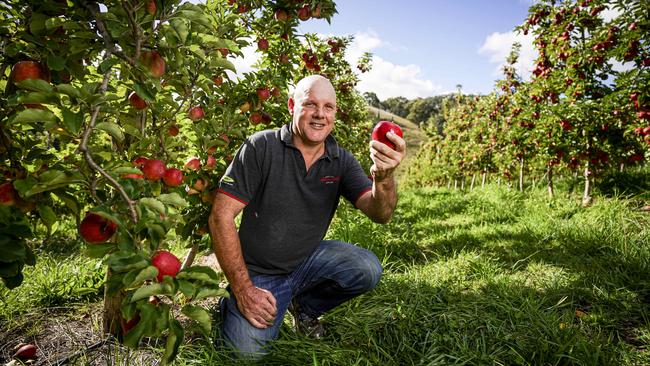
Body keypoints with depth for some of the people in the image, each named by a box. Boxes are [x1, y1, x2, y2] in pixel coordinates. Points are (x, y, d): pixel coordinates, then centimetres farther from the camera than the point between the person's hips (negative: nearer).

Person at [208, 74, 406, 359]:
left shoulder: (341, 161, -5)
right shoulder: (260, 147, -16)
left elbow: (379, 214, -17)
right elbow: (221, 216, -17)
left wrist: (383, 176, -41)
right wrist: (243, 289, -18)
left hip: (308, 260, 4)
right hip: (258, 272, -3)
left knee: (367, 269, -20)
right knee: (248, 350, -20)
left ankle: (305, 305, 10)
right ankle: (232, 304, 16)